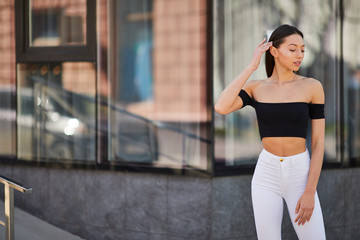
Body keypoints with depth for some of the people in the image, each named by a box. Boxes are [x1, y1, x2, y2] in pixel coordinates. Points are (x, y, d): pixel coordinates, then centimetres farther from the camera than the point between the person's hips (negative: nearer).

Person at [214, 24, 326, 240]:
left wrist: (310, 192, -12)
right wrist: (251, 67, -13)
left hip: (300, 174, -1)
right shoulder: (255, 88, 2)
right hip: (266, 174, 1)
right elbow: (221, 108, -18)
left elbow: (319, 142, -5)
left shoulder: (313, 87, -4)